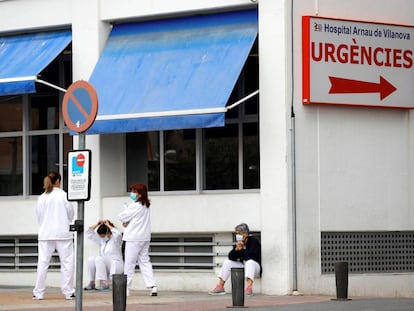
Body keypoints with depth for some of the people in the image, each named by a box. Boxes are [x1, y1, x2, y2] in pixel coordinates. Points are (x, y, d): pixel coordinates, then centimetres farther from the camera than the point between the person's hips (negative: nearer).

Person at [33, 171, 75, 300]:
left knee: (43, 263, 5)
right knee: (67, 262, 4)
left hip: (45, 234, 3)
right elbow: (71, 213, 0)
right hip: (63, 233, -3)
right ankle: (68, 292, 1)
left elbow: (38, 215, 3)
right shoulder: (63, 195, -7)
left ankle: (38, 293, 6)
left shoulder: (41, 198, 0)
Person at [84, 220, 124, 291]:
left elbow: (118, 235, -30)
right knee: (91, 259, -16)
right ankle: (92, 283, -16)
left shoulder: (115, 239, -5)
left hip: (116, 267, -7)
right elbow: (89, 234, 16)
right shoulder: (102, 240, 14)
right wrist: (97, 224, 5)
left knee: (99, 258, -30)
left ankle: (104, 283, -35)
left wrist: (109, 225, -18)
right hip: (106, 268, 7)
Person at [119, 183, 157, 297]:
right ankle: (152, 286, -1)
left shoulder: (135, 205, -15)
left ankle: (126, 288, 3)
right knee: (145, 261, 9)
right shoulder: (146, 206, 12)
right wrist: (127, 222, 4)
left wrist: (125, 221, 9)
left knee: (129, 263, -1)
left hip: (134, 238, -8)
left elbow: (122, 216, -11)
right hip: (145, 237, 8)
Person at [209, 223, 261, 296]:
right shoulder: (238, 243, 3)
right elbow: (231, 257, -4)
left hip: (255, 266, -7)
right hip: (243, 266, 7)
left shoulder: (253, 242, -14)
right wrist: (236, 249, -21)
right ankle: (220, 287, -8)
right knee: (227, 262, -3)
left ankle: (249, 288, -56)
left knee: (250, 262, -38)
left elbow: (251, 256, -27)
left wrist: (241, 250, -15)